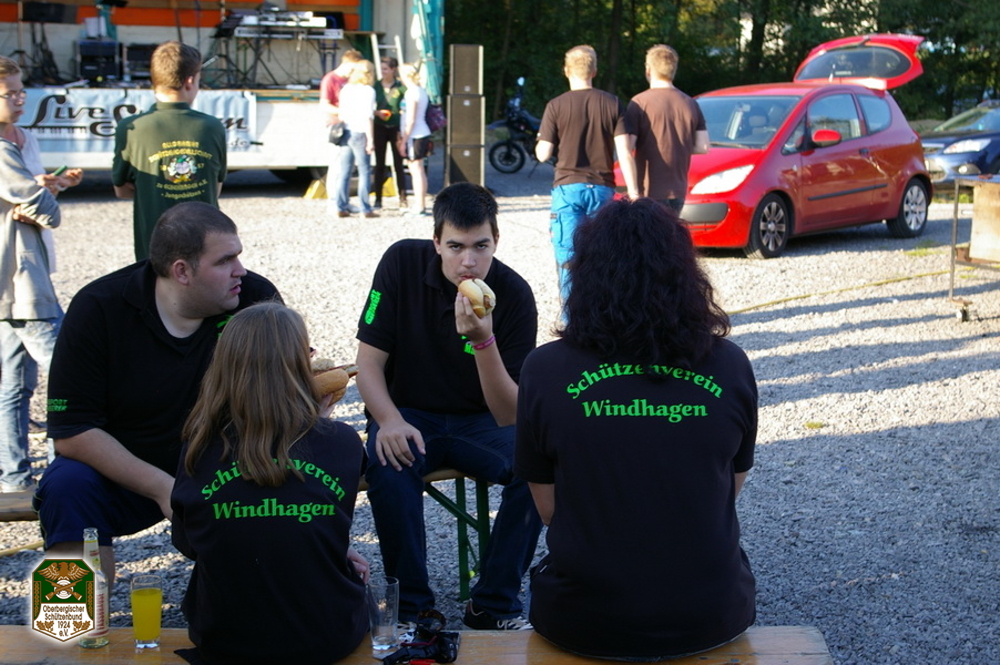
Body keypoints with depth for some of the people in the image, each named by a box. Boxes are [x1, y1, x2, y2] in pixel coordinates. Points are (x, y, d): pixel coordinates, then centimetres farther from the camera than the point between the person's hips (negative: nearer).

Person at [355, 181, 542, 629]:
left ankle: (493, 605, -12)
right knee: (389, 464, -34)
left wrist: (484, 341, -35)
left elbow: (510, 416, -19)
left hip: (480, 423, 0)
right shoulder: (401, 263, -12)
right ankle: (412, 604, -15)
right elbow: (368, 361, -7)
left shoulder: (514, 295, -15)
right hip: (409, 416, 0)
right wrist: (389, 422, -27)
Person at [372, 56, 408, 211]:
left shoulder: (401, 87, -3)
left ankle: (403, 199, 6)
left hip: (396, 128, -2)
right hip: (380, 127, 2)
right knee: (379, 164, 5)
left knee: (398, 164, 1)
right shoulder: (376, 86, 5)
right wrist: (377, 112, -11)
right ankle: (378, 199, 10)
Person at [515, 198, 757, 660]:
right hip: (712, 619, 1)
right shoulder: (730, 366, -8)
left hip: (585, 623, -1)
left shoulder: (546, 369, -12)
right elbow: (732, 487, 6)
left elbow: (548, 509, -2)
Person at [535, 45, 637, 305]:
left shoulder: (556, 106, -3)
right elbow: (624, 153, -3)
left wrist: (539, 142, 19)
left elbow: (543, 154, -3)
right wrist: (633, 192, 0)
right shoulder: (612, 104, 2)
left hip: (568, 187, -2)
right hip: (602, 188, 2)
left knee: (568, 256, 0)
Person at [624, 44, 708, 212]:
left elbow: (627, 146, -13)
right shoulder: (691, 104, 7)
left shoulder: (639, 103, -9)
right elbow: (703, 147, 7)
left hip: (648, 191, -6)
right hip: (678, 191, 6)